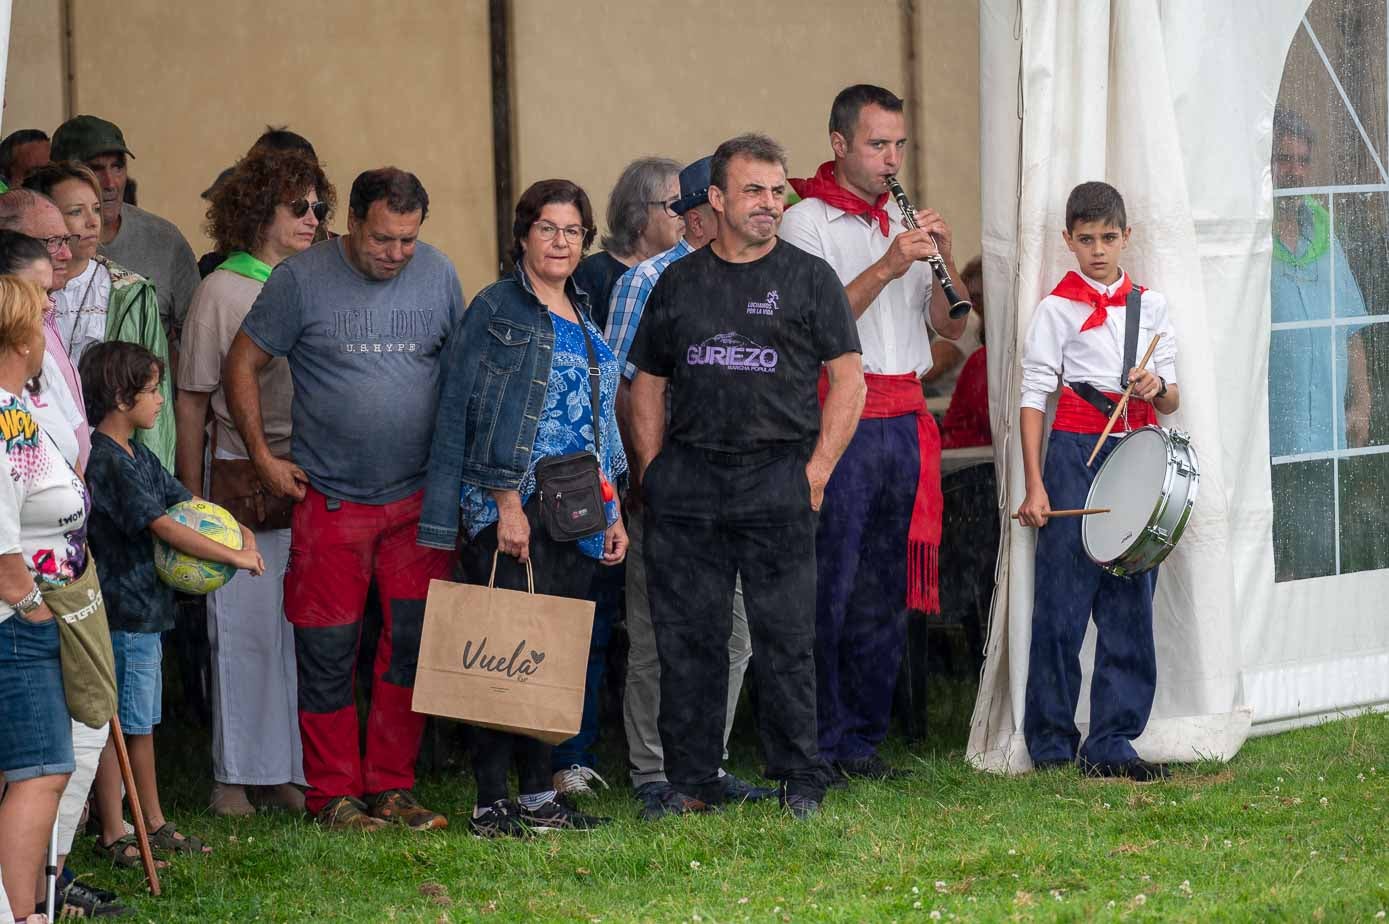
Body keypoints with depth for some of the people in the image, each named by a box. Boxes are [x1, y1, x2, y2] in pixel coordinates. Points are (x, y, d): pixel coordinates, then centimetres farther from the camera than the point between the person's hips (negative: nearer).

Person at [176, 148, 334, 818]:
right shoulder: (222, 291, -1)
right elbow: (193, 400, 2)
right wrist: (191, 494, -1)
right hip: (243, 479, -4)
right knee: (245, 625, -1)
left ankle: (293, 770, 9)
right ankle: (236, 774, 8)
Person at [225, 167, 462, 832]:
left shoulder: (438, 275, 4)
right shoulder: (302, 280, -5)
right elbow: (243, 365, 2)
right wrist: (262, 456, -3)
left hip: (419, 498, 3)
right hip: (329, 501, -3)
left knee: (414, 642, 2)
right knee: (328, 652, 0)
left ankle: (391, 787, 12)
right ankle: (335, 795, 9)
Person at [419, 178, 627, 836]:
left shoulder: (583, 318, 19)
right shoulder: (496, 310, -4)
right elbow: (467, 412, -10)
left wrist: (614, 511, 19)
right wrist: (507, 502, -15)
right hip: (513, 509, -7)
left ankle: (538, 794, 11)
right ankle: (491, 802, -7)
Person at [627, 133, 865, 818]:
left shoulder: (808, 278, 6)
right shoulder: (678, 283, 13)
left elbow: (848, 380, 3)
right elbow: (647, 384, 17)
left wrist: (817, 472, -5)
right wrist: (653, 473, 6)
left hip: (777, 479, -2)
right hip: (686, 483, 2)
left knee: (786, 636, -2)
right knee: (687, 638, 3)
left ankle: (800, 781, 5)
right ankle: (691, 782, 10)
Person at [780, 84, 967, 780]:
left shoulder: (903, 222, 17)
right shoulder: (806, 221, -3)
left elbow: (951, 326, 13)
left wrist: (943, 259, -4)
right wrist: (888, 267, -20)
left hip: (903, 422, 6)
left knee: (886, 592, 8)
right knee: (829, 589, -7)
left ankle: (863, 736, 14)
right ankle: (822, 742, -3)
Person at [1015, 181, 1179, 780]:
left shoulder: (1149, 304, 10)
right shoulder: (1058, 309, -1)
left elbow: (1171, 403, 12)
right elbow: (1033, 398, -3)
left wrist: (1158, 388, -12)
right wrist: (1034, 486, -9)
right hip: (1076, 455, -4)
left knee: (1130, 605, 3)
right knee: (1063, 602, -2)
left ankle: (1112, 743, 8)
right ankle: (1050, 741, 7)